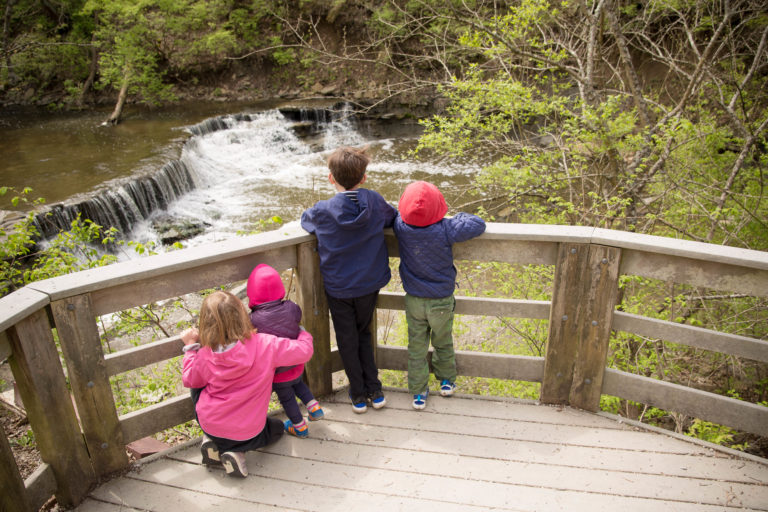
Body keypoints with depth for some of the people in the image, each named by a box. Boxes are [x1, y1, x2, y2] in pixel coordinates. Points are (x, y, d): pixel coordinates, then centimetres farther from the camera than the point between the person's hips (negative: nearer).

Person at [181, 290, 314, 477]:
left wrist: (190, 346, 12)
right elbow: (304, 350, -14)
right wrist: (303, 333, 8)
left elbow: (190, 380, 4)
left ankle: (211, 440, 10)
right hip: (247, 433, -1)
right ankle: (237, 451, 2)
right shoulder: (265, 345, -22)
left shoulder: (204, 356, -16)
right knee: (276, 427, 30)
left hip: (209, 424, 2)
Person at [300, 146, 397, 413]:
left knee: (347, 341, 16)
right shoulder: (374, 201, -14)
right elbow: (393, 217, 6)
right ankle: (375, 391, 26)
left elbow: (305, 219, 5)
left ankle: (358, 395, 26)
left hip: (338, 289, -2)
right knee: (364, 335, 23)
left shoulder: (323, 211, -18)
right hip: (369, 285, 2)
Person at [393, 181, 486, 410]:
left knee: (416, 347, 16)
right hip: (442, 301, -1)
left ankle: (419, 393, 24)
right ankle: (447, 381, 42)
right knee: (443, 343, 23)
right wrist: (457, 218, -3)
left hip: (414, 300, 1)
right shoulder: (445, 230, -27)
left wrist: (411, 214, 10)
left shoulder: (400, 227, -17)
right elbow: (479, 225, -19)